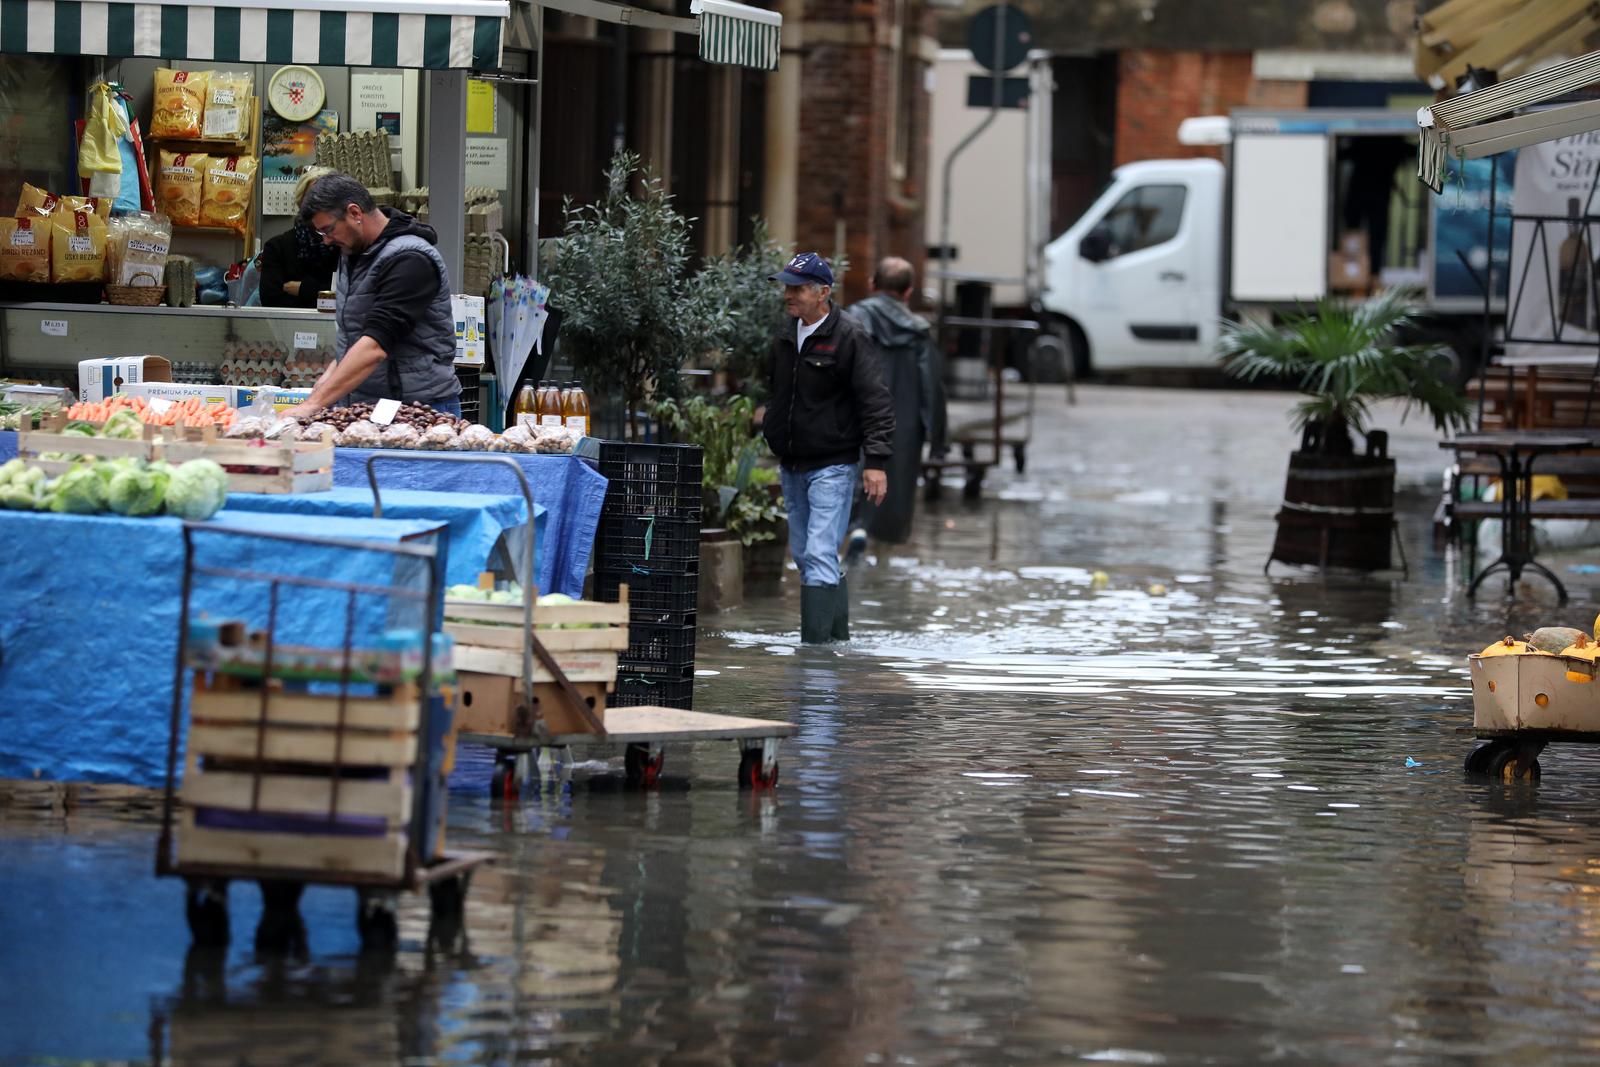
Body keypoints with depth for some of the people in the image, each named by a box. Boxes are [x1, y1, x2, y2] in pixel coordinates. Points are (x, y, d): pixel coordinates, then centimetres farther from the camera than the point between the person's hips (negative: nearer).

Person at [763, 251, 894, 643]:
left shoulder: (849, 339, -11)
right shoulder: (785, 338, 10)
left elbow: (876, 402, -13)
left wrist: (876, 461, -19)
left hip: (832, 467, -8)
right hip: (791, 468, 8)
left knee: (820, 557, -14)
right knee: (805, 556, 11)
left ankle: (818, 642, -16)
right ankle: (838, 637, 21)